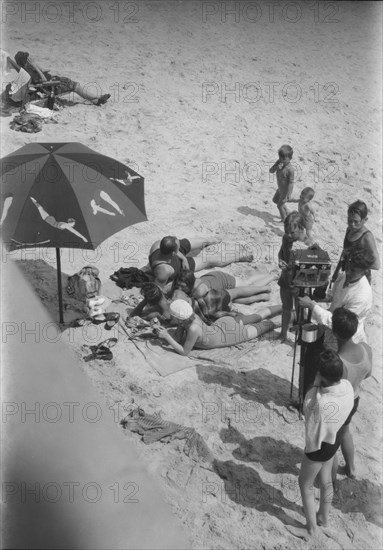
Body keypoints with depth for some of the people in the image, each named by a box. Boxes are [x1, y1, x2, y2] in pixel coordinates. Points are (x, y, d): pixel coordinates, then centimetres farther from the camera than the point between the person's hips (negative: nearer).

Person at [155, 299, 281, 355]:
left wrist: (166, 337, -37)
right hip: (223, 323, 7)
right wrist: (164, 333, -27)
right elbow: (178, 340, -9)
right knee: (257, 317, 27)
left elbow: (184, 352, -31)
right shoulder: (187, 316, -20)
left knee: (260, 328, 19)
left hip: (231, 334, -7)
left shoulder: (193, 329, -41)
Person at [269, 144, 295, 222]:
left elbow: (291, 182, -32)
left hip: (285, 191, -8)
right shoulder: (279, 162, -14)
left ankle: (284, 220, 34)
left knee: (280, 205, 9)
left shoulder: (290, 170, -35)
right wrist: (277, 167, -35)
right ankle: (287, 212, 44)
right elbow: (271, 171, -15)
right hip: (280, 189, 8)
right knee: (275, 200, 27)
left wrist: (289, 194, -32)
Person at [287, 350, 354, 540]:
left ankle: (311, 528, 38)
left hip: (318, 444, -8)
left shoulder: (322, 403, -43)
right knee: (325, 481, 30)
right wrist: (320, 387, -15)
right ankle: (323, 516, 55)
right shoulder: (347, 386, -20)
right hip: (333, 439, 8)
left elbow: (306, 408, -23)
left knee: (305, 484, 19)